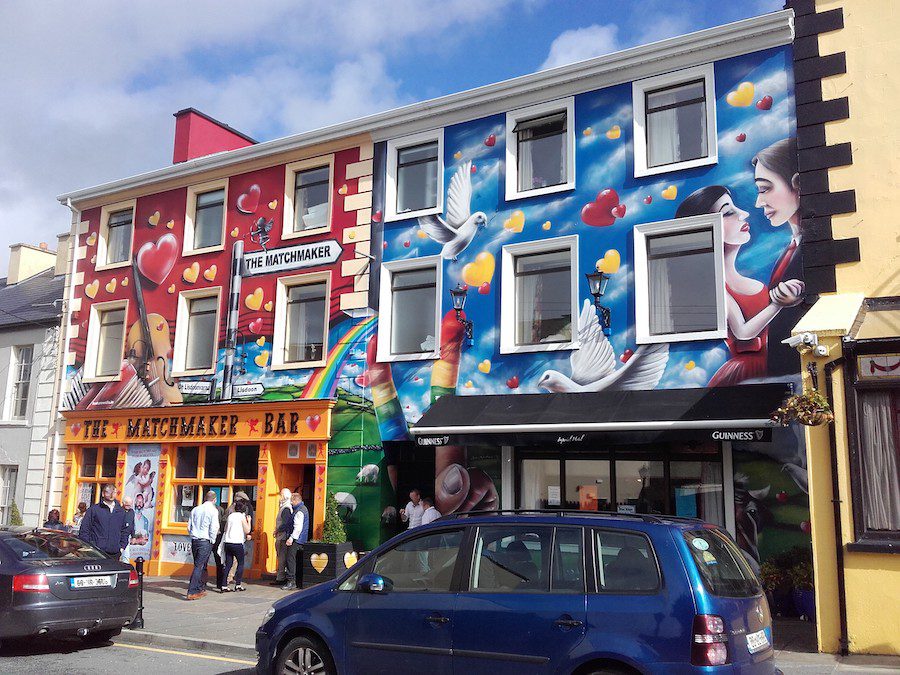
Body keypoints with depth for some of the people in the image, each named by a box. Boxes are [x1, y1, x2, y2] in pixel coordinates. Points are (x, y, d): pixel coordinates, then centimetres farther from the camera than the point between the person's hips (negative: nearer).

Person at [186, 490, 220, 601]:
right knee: (199, 566, -4)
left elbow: (189, 527, 12)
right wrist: (212, 541, 1)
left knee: (201, 566, 15)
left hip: (194, 541, 6)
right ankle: (192, 592, -7)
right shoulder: (213, 510, -7)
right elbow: (214, 528, -12)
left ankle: (200, 589, 22)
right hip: (205, 542, -6)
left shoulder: (195, 509, 10)